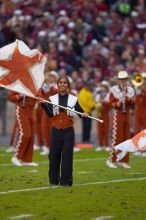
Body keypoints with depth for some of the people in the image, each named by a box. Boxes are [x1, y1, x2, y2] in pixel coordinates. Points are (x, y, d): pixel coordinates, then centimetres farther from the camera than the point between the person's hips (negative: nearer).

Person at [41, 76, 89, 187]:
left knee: (67, 155, -2)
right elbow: (50, 114, -8)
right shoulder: (52, 98, 4)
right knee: (54, 155, 3)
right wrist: (43, 104, -21)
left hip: (68, 130, -1)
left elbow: (80, 111, 1)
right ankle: (54, 180, 14)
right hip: (56, 130, 1)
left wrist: (84, 114, -20)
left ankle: (66, 181, 4)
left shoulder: (73, 99, 4)